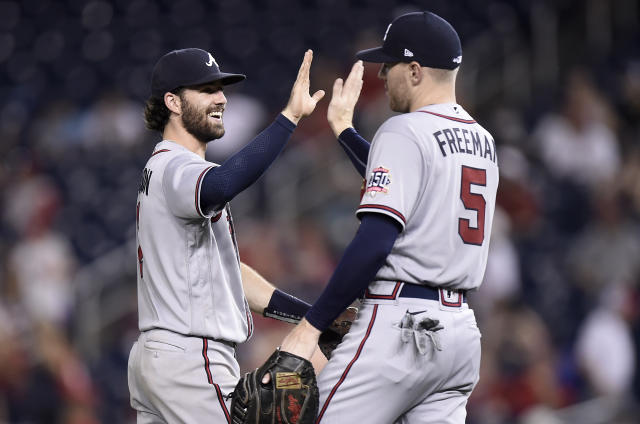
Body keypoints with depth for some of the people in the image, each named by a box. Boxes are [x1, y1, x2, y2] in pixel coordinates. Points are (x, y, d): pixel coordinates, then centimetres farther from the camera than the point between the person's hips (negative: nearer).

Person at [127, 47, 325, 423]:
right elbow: (222, 186, -39)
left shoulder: (161, 169, 21)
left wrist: (315, 316, 14)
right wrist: (290, 116, -41)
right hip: (192, 360, -11)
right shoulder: (177, 169, -12)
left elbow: (229, 271, 22)